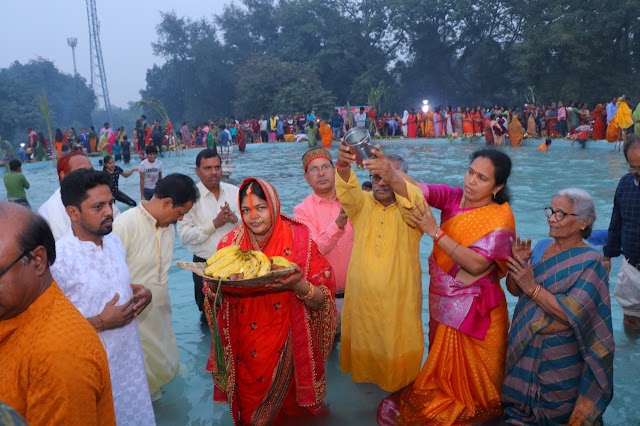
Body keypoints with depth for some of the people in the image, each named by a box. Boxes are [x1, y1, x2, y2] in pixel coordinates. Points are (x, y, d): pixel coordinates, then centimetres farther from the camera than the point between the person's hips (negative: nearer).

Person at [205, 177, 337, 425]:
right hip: (244, 352, 3)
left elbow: (322, 301, -13)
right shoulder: (230, 243, -4)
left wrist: (298, 285, -33)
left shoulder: (298, 241, -12)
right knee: (247, 404, 20)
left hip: (285, 348, -2)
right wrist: (217, 286, -21)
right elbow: (212, 297, 1)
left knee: (282, 400, 16)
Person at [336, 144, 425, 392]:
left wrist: (393, 178, -52)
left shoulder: (409, 211, -7)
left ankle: (400, 386, 36)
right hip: (362, 295, 2)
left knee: (398, 344, 12)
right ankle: (364, 375, 42)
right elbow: (347, 189, -21)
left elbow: (415, 202, -31)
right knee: (364, 342, 17)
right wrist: (343, 166, -45)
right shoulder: (362, 204, 0)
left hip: (399, 297, -2)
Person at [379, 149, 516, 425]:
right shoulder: (454, 197, -5)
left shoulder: (500, 219, -17)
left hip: (473, 310, -5)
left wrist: (435, 232, -29)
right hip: (442, 302, 5)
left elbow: (476, 264, -27)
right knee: (442, 367, 24)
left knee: (466, 377, 14)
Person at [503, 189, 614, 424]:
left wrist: (533, 288, -27)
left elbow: (572, 314, -26)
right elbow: (514, 289, 3)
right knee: (517, 406, 18)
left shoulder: (589, 262, -17)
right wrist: (517, 264, -16)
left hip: (559, 355, -5)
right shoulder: (543, 246, 1)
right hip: (523, 346, 6)